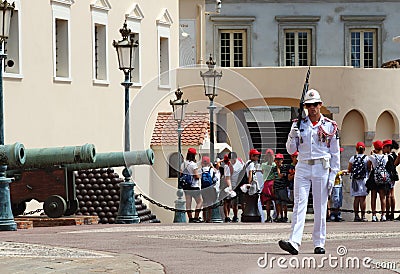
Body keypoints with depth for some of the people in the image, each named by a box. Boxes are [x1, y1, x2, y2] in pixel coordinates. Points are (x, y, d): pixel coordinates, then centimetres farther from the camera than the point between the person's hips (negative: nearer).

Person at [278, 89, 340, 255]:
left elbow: (335, 152, 5)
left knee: (320, 207, 1)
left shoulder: (330, 126, 5)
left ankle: (319, 243, 9)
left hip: (322, 168, -1)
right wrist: (292, 136, -9)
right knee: (299, 205, -9)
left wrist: (333, 174, -2)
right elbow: (291, 150, 11)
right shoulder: (300, 124, 10)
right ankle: (294, 243, -19)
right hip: (303, 168, 1)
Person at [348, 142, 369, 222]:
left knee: (356, 198, 7)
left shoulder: (352, 158, 1)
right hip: (364, 179, -2)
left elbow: (349, 170, 2)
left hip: (355, 180, 2)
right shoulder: (367, 158, -4)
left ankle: (356, 215, 5)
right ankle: (363, 216, -4)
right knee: (363, 198, -2)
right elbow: (369, 169, -3)